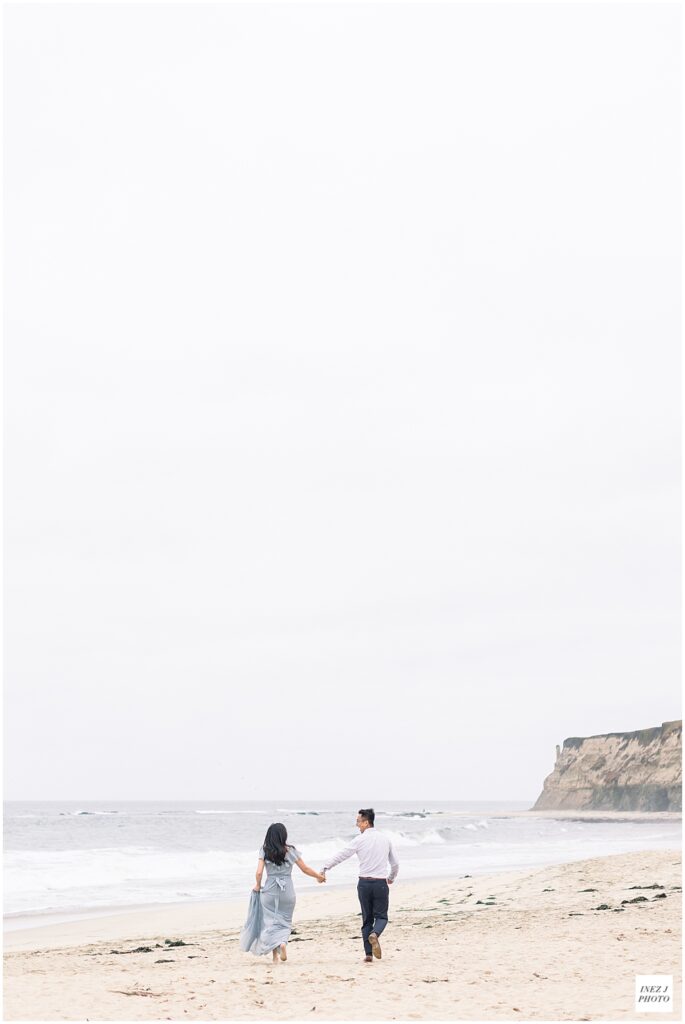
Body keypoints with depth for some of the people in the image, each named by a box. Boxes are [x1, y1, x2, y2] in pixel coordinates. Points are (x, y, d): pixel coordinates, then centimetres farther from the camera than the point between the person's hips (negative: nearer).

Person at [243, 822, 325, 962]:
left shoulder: (264, 851, -4)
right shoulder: (291, 851, -4)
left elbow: (259, 872, -10)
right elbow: (305, 869, 3)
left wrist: (258, 886, 9)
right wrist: (319, 876, 19)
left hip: (270, 889, 0)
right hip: (287, 890, 0)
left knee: (270, 920, 9)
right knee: (285, 920, 17)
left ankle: (275, 955, 1)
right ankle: (282, 942, -9)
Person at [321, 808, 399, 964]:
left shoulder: (360, 840, -5)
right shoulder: (385, 839, 6)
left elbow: (341, 855, -4)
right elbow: (395, 863, 14)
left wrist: (325, 868, 6)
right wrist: (391, 878, 32)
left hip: (364, 883, -1)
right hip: (381, 883, 1)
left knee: (367, 918, 11)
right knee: (381, 916, 10)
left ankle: (368, 954, 5)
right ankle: (374, 934, -23)